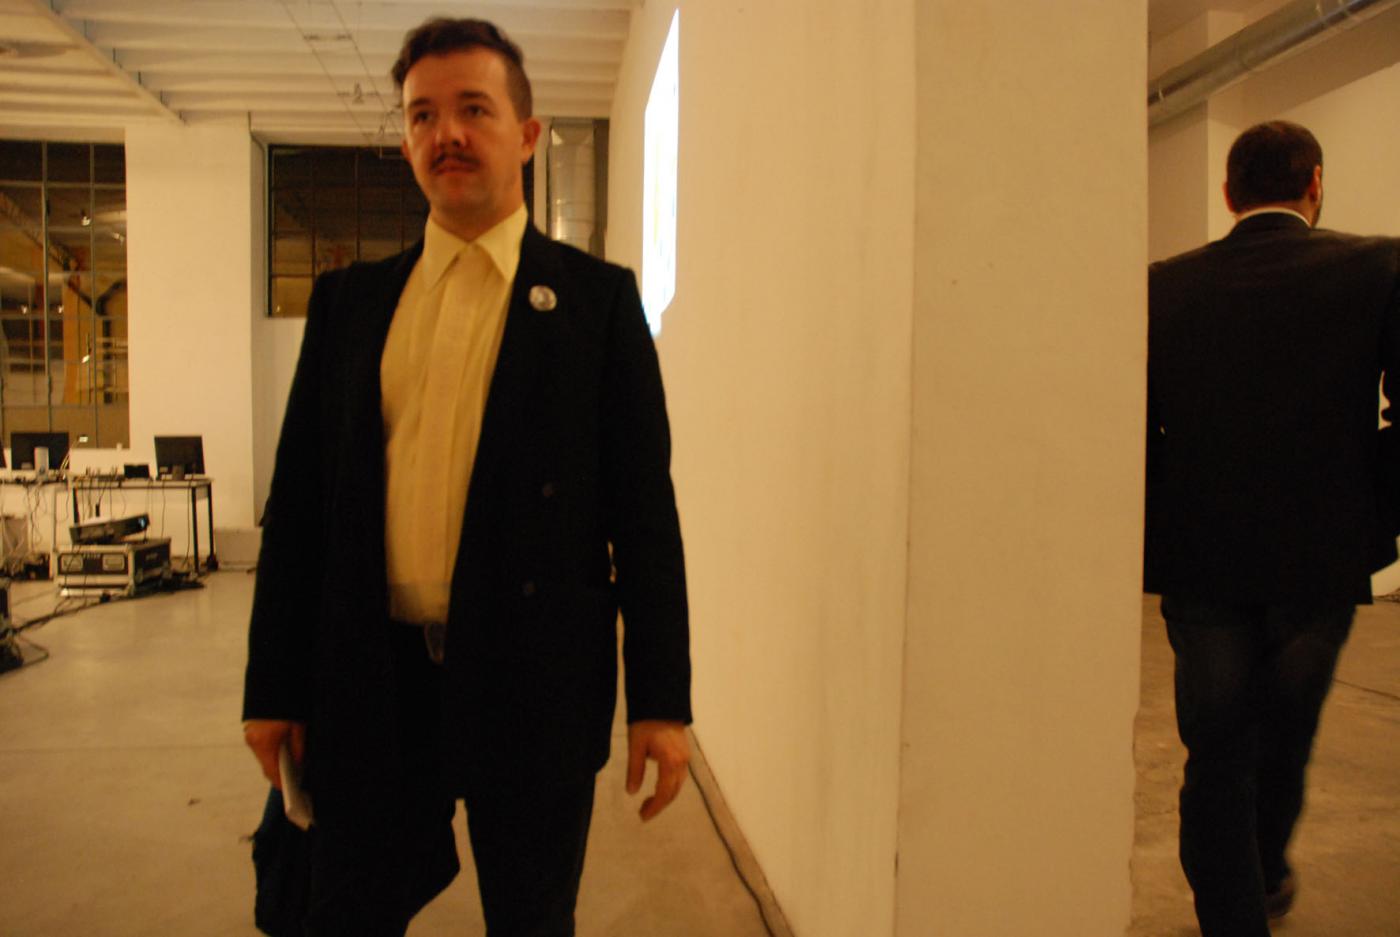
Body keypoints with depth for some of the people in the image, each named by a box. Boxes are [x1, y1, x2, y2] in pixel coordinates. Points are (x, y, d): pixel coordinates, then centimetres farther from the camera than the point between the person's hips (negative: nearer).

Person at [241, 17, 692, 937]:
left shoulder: (597, 298, -1)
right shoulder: (349, 299, 8)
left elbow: (644, 508, -4)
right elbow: (298, 501, 8)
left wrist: (661, 699, -7)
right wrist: (273, 685, 7)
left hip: (535, 684, -2)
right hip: (373, 684, 3)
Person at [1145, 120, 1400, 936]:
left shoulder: (1163, 288, -5)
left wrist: (1166, 523, 7)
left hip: (1201, 563, -1)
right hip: (1323, 556, 1)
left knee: (1217, 754, 12)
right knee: (1285, 738, 25)